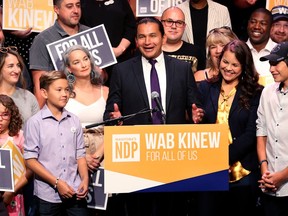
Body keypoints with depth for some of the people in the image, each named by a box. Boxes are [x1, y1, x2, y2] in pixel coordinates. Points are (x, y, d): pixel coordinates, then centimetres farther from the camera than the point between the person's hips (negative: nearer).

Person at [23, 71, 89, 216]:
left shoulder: (74, 121, 7)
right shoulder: (35, 122, -5)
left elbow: (80, 154, 12)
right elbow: (30, 159, -7)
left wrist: (85, 180, -3)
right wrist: (57, 183, -11)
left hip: (75, 193, 3)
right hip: (48, 196, -3)